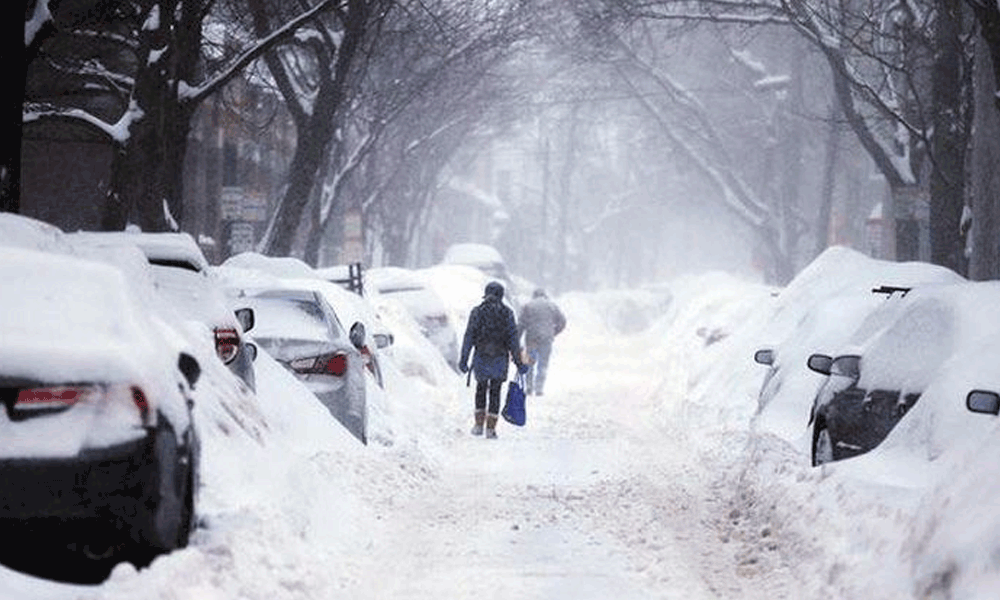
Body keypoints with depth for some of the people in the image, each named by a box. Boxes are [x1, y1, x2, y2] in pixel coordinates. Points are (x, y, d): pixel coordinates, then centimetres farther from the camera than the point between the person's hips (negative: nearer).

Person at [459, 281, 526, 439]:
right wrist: (518, 362, 1)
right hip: (500, 358, 0)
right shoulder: (507, 313, -3)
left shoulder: (477, 312, -3)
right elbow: (513, 339, -3)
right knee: (495, 392, 9)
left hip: (481, 359, 0)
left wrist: (464, 359, -2)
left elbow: (469, 337, -5)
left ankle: (479, 425, 13)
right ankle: (491, 428, 5)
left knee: (481, 389, 19)